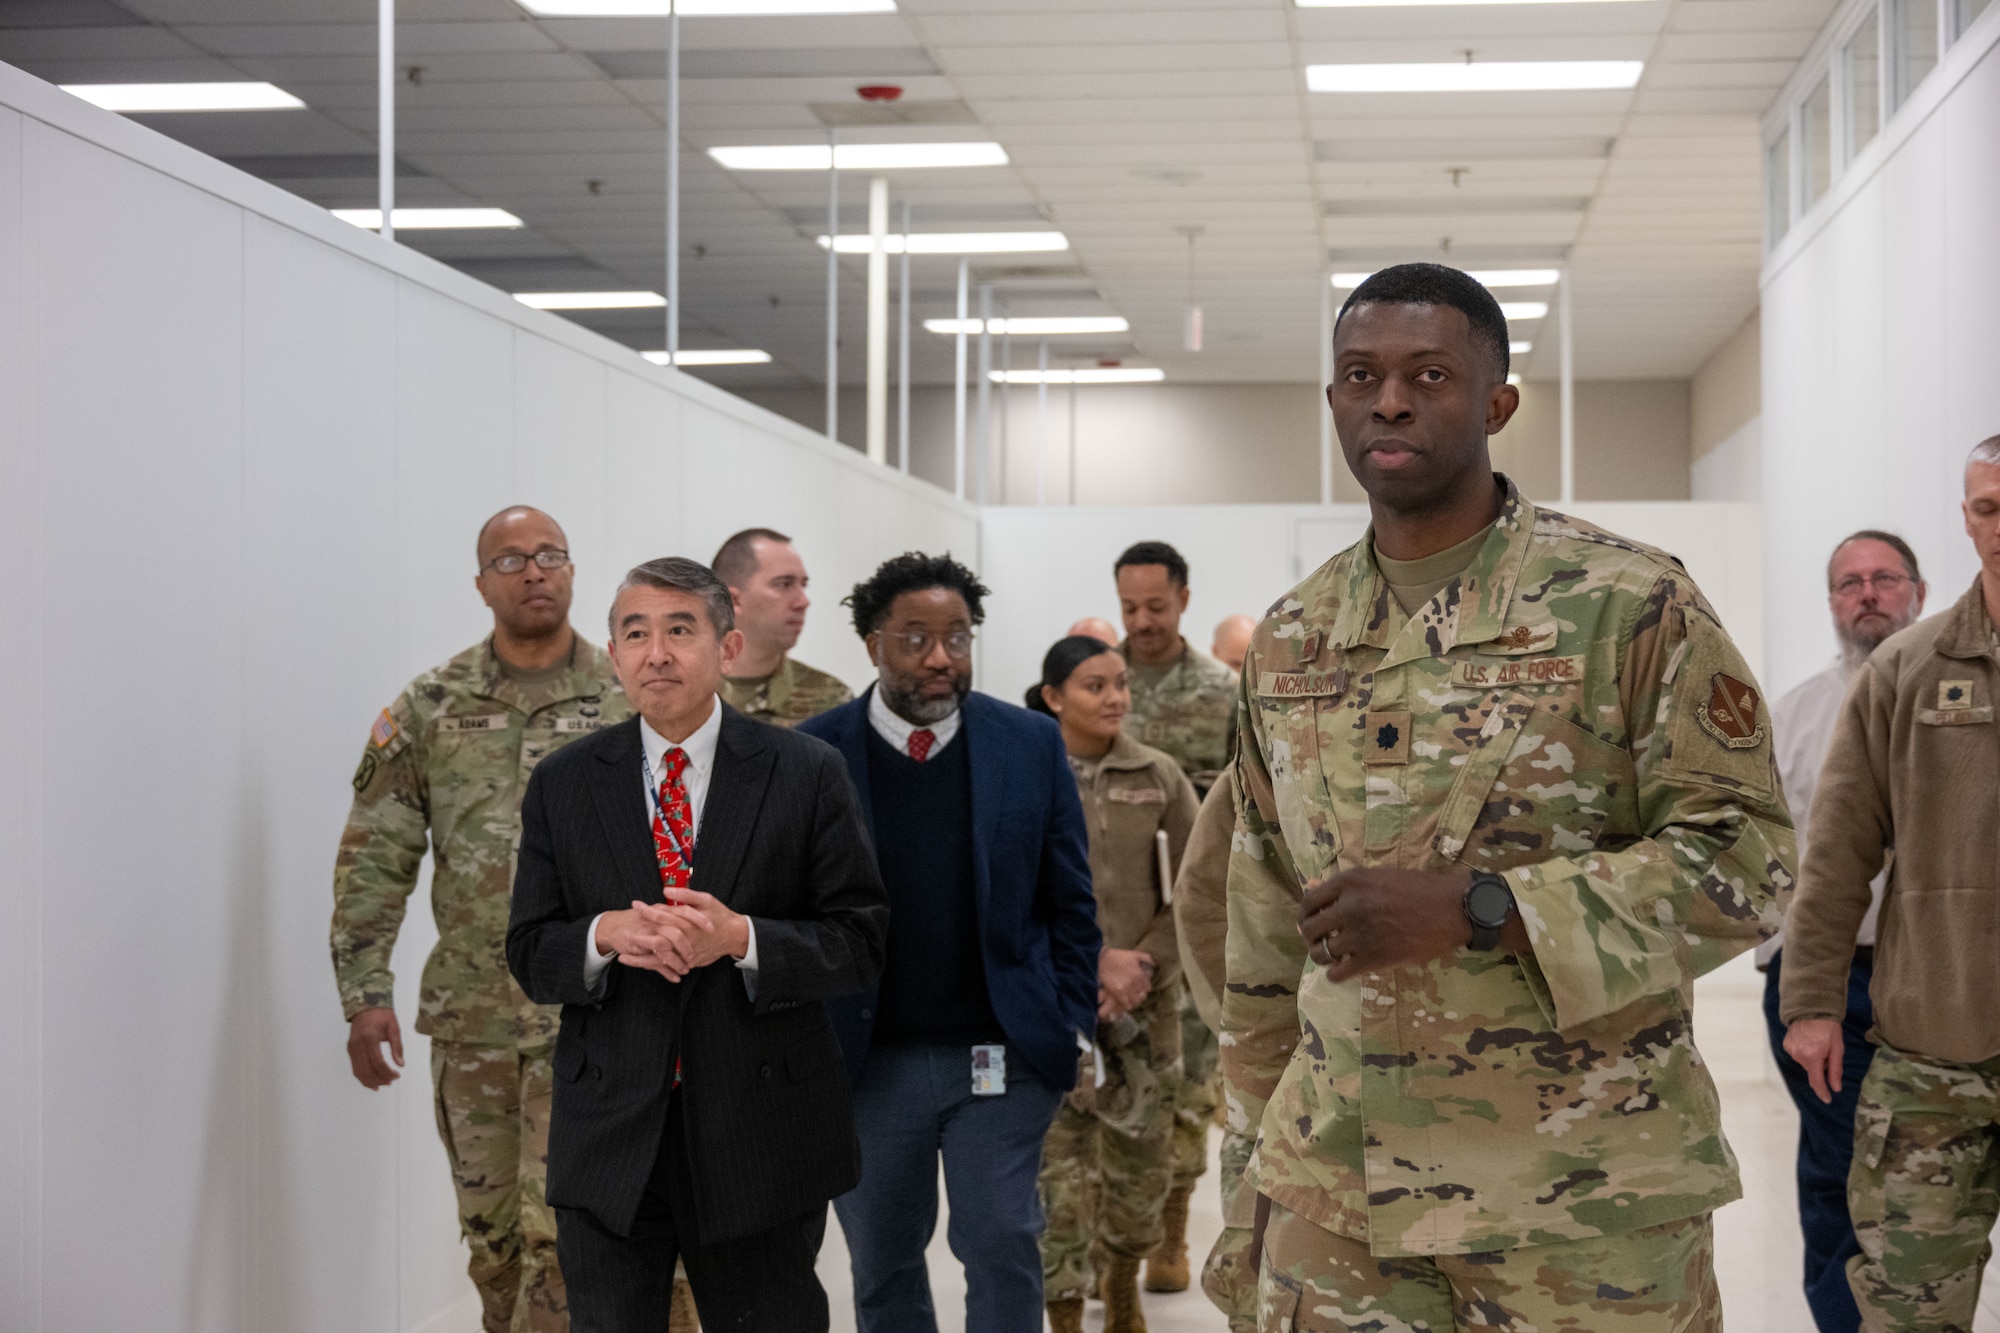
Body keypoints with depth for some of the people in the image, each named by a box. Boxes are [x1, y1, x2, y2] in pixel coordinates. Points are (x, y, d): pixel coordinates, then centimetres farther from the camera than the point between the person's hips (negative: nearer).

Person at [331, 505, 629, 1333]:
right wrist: (365, 996, -6)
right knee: (492, 1234, 12)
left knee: (561, 1232, -10)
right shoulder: (429, 708, 3)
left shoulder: (631, 704, 0)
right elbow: (374, 858, 2)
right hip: (471, 1016, 3)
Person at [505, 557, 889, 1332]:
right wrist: (605, 936, -17)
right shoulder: (562, 787, 6)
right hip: (610, 1143, 1)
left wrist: (741, 939, -20)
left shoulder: (805, 774, -1)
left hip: (761, 1140, -1)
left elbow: (861, 942, -3)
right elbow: (529, 955, 5)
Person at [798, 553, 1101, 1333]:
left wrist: (1073, 1023, 0)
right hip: (867, 1061, 0)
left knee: (1003, 1248, -4)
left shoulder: (1032, 744, 1)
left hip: (1002, 1058, 0)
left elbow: (1070, 902, 6)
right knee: (883, 1266, 11)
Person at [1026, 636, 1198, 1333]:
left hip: (1143, 1008, 2)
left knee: (1142, 1167, 10)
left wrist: (1143, 966, -11)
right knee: (1059, 1174, -5)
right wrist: (1094, 963, -15)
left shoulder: (1160, 778, 3)